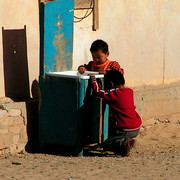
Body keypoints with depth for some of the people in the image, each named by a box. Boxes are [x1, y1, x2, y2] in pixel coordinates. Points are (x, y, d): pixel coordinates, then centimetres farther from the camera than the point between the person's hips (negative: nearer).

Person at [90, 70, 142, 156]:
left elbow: (97, 91, -13)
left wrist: (92, 78, 3)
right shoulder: (130, 91, 7)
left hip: (126, 130, -7)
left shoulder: (113, 94, -14)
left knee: (106, 144, 8)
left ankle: (124, 143, -19)